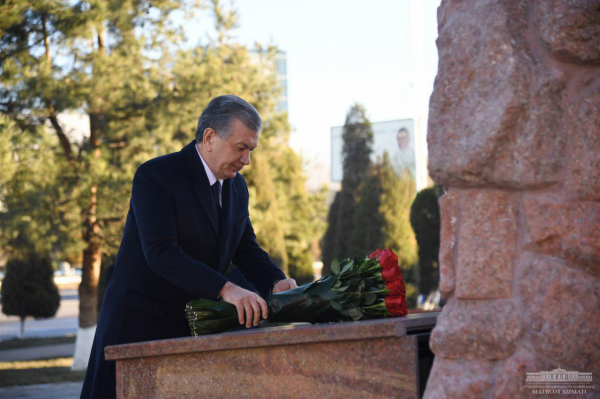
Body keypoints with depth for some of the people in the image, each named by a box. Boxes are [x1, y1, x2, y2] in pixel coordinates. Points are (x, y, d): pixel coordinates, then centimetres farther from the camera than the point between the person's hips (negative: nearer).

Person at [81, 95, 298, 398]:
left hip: (194, 327, 6)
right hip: (141, 324, -6)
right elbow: (160, 253, -26)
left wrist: (276, 283, -10)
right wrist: (225, 289, -35)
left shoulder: (236, 187, 9)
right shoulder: (155, 176, -15)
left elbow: (246, 249, 12)